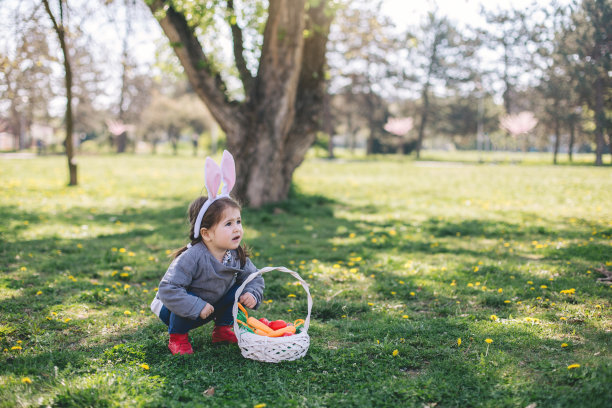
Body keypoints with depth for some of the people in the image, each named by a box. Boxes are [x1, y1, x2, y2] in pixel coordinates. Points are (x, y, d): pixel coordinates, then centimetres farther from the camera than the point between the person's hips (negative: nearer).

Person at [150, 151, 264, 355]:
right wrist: (197, 307, -36)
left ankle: (222, 329, 9)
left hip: (213, 306, 5)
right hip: (178, 313, -5)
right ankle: (177, 338, -9)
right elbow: (168, 290, -36)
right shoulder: (193, 257, -34)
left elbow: (255, 278, 1)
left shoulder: (237, 255, -14)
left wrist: (252, 294, -21)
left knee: (239, 289, -11)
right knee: (189, 299, -36)